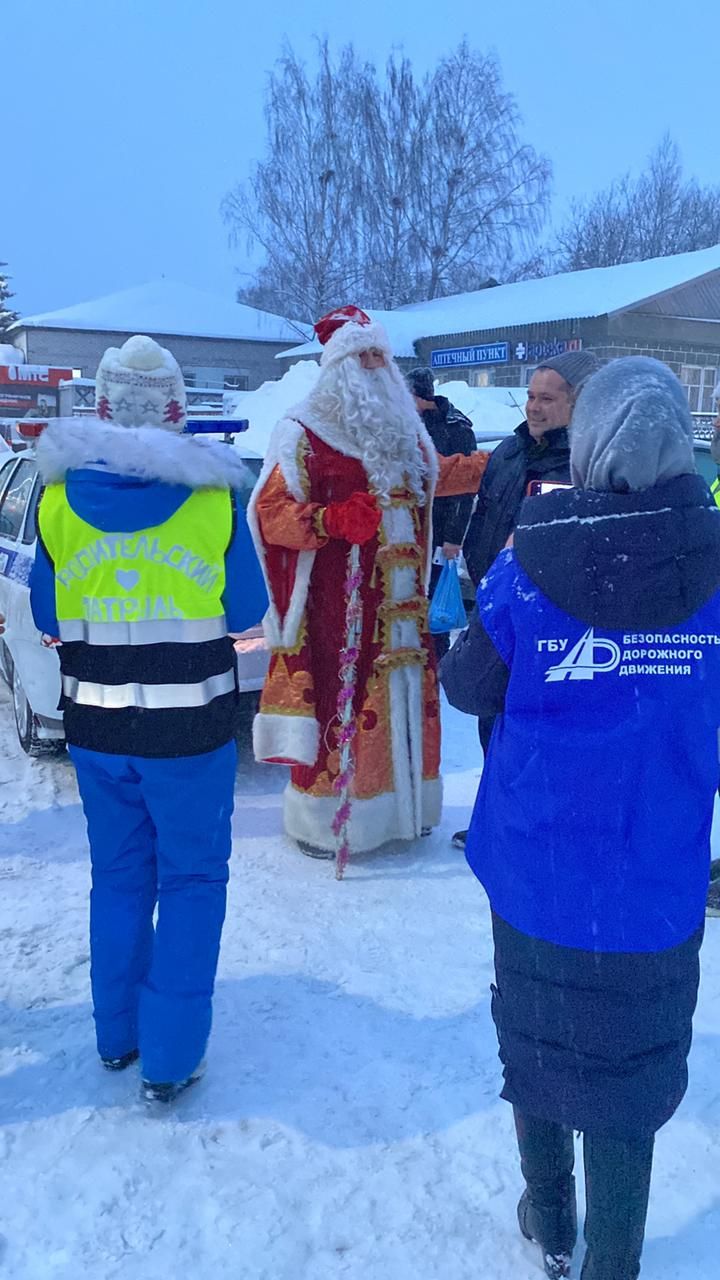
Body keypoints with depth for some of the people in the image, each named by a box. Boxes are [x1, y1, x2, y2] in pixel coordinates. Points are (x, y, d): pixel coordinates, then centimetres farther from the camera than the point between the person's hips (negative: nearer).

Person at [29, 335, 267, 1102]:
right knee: (191, 880, 12)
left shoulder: (57, 496, -3)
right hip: (191, 726, -3)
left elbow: (46, 616, 6)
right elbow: (246, 613, -2)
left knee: (118, 875, 21)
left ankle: (116, 1035, 34)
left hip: (95, 724, 3)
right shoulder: (214, 495, -10)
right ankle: (170, 1058, 17)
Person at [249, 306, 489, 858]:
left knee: (406, 702, 13)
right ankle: (320, 820, 11)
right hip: (336, 607, -7)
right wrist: (331, 520, -29)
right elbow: (270, 512, -12)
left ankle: (400, 805, 29)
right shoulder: (304, 433, -7)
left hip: (403, 604, 7)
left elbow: (439, 475, 34)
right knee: (336, 703, -6)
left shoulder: (404, 431, 16)